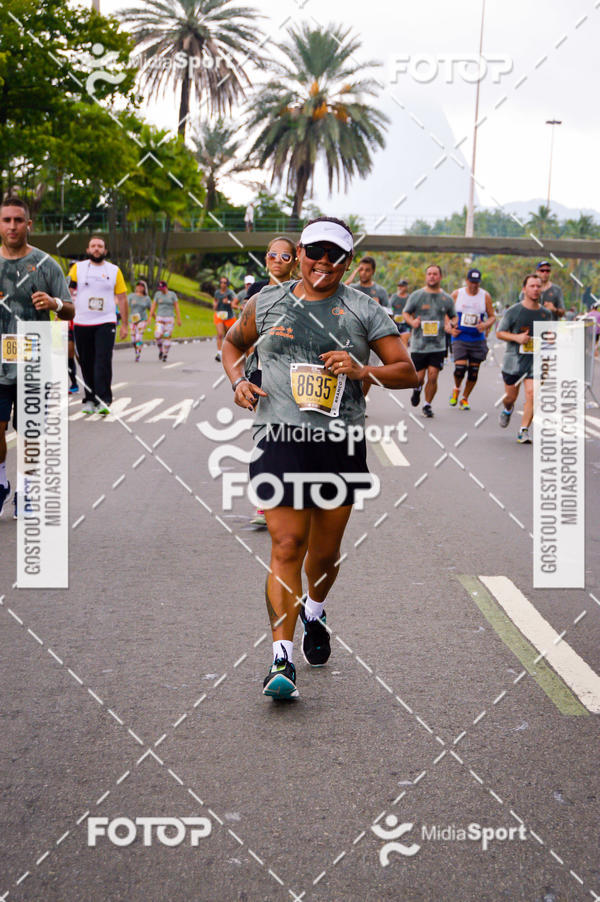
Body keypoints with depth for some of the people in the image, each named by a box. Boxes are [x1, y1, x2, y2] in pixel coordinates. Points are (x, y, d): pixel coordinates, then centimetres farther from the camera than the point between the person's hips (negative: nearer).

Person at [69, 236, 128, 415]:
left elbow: (122, 298, 9)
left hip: (106, 323, -1)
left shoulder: (114, 271, 8)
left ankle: (103, 401, -15)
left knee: (103, 362, -13)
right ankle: (89, 399, 17)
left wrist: (125, 325, 6)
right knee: (86, 363, 6)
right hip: (81, 324, 1)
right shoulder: (78, 268, 6)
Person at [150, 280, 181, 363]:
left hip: (170, 319, -1)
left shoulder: (172, 294, -1)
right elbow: (153, 306, 5)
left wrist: (179, 319, -4)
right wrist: (150, 317, -3)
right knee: (157, 336, -13)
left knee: (167, 337, -5)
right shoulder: (157, 294, 4)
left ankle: (165, 356, 5)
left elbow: (176, 307, -1)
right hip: (160, 318, 1)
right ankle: (161, 350, 13)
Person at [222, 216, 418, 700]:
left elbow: (408, 372, 4)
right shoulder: (267, 303, 9)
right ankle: (282, 659, -11)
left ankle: (314, 611, 45)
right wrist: (239, 381, 7)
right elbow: (234, 342, 27)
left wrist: (363, 371, -15)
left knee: (326, 551, 11)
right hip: (281, 439, -1)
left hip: (342, 442, 1)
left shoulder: (364, 310, 5)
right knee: (287, 546, -12)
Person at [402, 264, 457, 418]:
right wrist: (412, 322, -13)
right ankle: (417, 389, 38)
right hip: (419, 345, -1)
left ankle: (427, 405, 10)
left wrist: (451, 324, -5)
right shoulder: (416, 295, 2)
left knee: (433, 376, -9)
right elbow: (406, 313, 8)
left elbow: (454, 317, 19)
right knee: (419, 377, 1)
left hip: (438, 346, 1)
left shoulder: (446, 299, 7)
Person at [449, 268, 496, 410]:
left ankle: (464, 399, 19)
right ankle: (456, 390, 15)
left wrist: (486, 325, -15)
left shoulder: (485, 296, 1)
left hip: (477, 339, 2)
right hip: (460, 338, -2)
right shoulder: (456, 294, 0)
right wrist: (450, 328, -6)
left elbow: (492, 316, 7)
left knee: (473, 372, 2)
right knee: (460, 368, -16)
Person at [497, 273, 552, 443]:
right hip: (513, 360, -1)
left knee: (531, 394, -15)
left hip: (535, 360, 1)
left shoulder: (546, 314, 6)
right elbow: (499, 333, 0)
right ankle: (507, 410, 45)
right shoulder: (513, 311, -4)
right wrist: (516, 337, -16)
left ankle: (524, 431, -8)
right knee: (511, 396, 8)